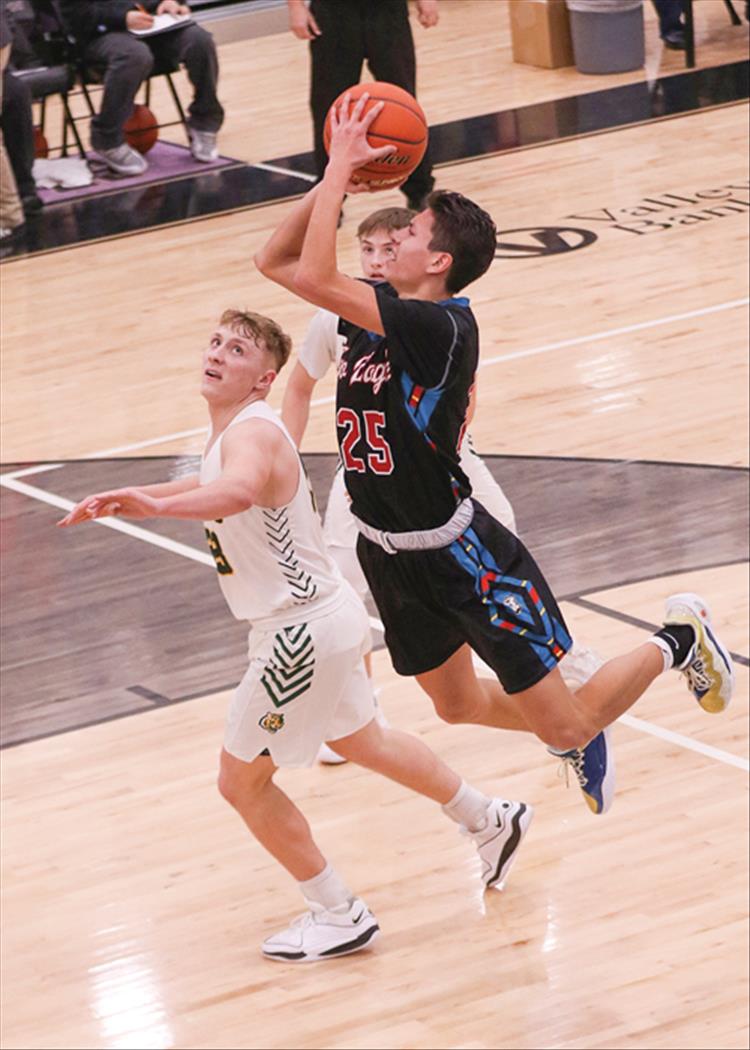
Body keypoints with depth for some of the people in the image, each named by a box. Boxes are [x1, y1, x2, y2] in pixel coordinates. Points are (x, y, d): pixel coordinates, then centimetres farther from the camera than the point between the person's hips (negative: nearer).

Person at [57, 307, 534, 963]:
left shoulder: (252, 434, -25)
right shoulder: (230, 432, 5)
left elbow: (237, 491, -50)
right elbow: (219, 485, 29)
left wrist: (156, 505, -66)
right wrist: (124, 501, 20)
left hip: (303, 631, -10)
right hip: (321, 617, 10)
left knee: (242, 780, 1)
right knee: (361, 741, 29)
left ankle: (339, 917, 12)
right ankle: (491, 822, 45)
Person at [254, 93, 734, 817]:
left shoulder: (440, 327, -27)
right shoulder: (378, 308, -1)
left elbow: (314, 277, -35)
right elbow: (276, 261, 2)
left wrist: (342, 165, -27)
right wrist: (338, 171, -9)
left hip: (458, 553, -8)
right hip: (388, 548, 8)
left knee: (564, 727, 1)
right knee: (457, 705, 23)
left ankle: (676, 640, 25)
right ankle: (579, 737, 49)